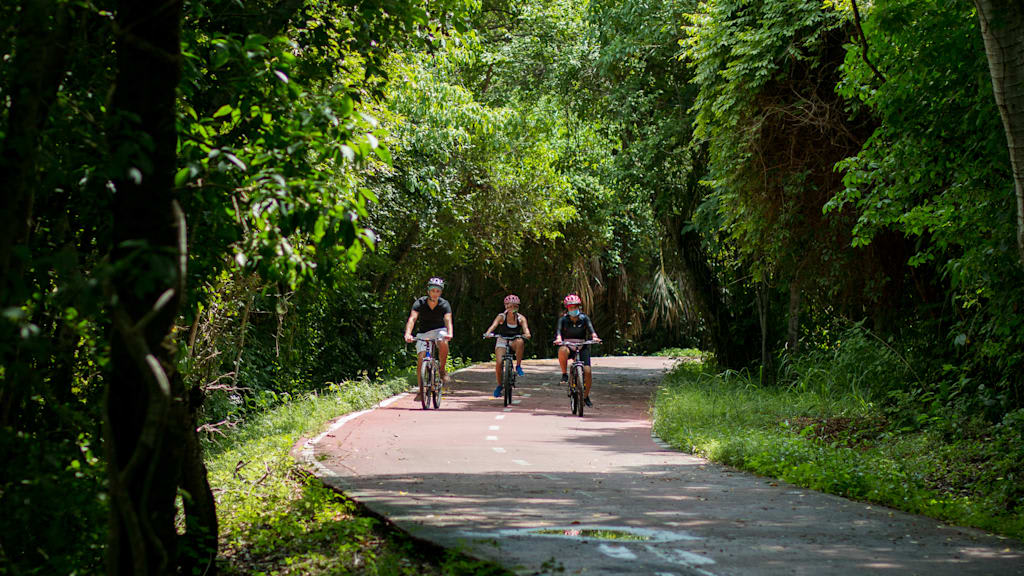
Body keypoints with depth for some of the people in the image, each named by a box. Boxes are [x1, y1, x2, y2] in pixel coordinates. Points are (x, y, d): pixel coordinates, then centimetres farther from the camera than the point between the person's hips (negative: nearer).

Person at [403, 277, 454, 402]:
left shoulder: (444, 304, -16)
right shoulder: (419, 303, -18)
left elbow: (448, 320, -32)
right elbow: (412, 319, -31)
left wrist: (450, 333, -52)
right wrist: (408, 334, -49)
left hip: (438, 330, 0)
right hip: (423, 333, 1)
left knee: (443, 342, -35)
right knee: (420, 360, -13)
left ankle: (442, 370, -15)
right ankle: (421, 390, -3)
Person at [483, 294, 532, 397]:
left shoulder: (521, 318, -10)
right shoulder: (501, 316, -14)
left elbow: (525, 328, -25)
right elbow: (494, 325, -29)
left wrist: (527, 334, -49)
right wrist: (488, 333, -50)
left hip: (514, 342, 1)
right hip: (502, 341, -1)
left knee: (520, 342, -36)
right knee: (499, 363, -20)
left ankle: (518, 366, -20)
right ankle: (499, 386, 3)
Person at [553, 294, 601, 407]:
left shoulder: (584, 318, -6)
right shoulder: (563, 320, -7)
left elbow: (591, 328, -22)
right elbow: (558, 330, -24)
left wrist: (594, 337, -44)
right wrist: (558, 338, -46)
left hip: (582, 347, 1)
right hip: (568, 346, -1)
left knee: (587, 371, -15)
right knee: (562, 350, -38)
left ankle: (586, 396, 7)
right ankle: (564, 374, -20)